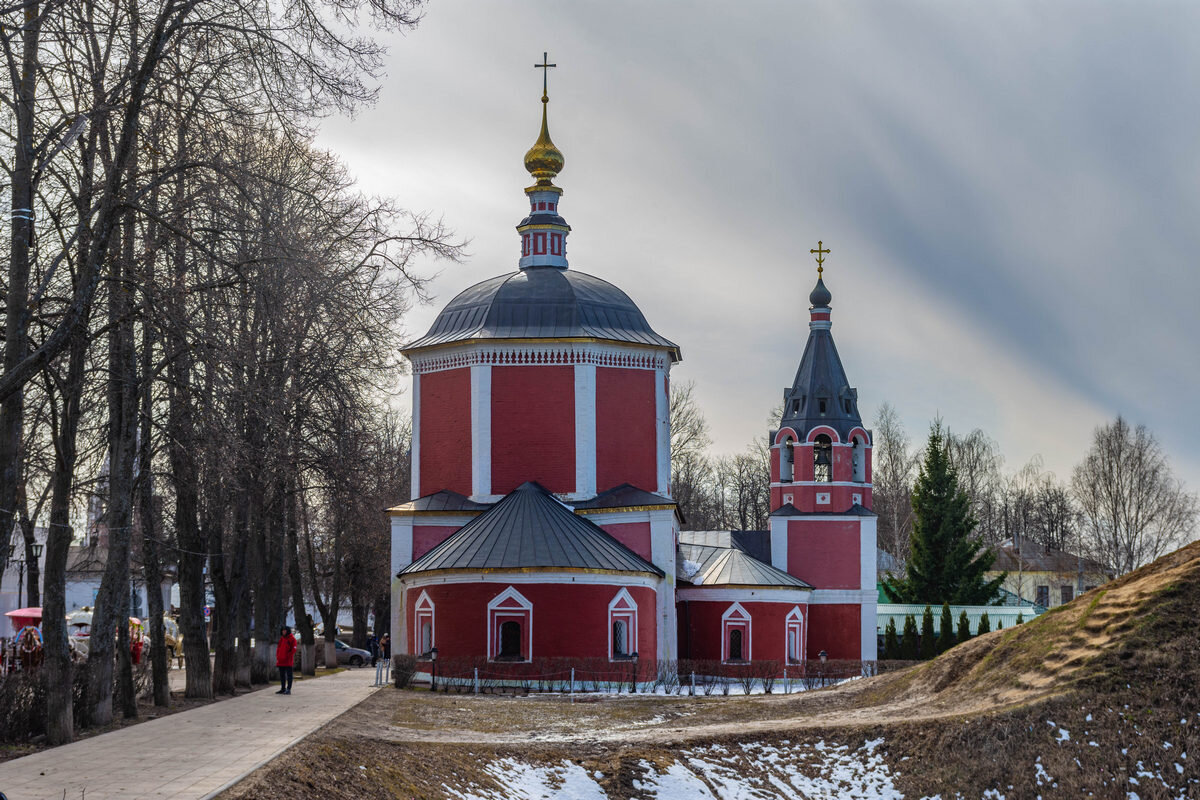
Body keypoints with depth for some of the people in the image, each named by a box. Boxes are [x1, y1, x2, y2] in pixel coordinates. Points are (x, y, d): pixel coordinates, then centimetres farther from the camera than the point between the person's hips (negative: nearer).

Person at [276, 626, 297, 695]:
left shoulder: (292, 639, -4)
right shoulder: (281, 639, 16)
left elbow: (293, 650, -9)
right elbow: (278, 648, 18)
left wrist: (288, 657, -15)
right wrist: (277, 657, 6)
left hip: (288, 661, -7)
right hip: (281, 661, 7)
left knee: (289, 675, -4)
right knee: (282, 675, 10)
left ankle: (288, 689, -5)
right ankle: (283, 689, 17)